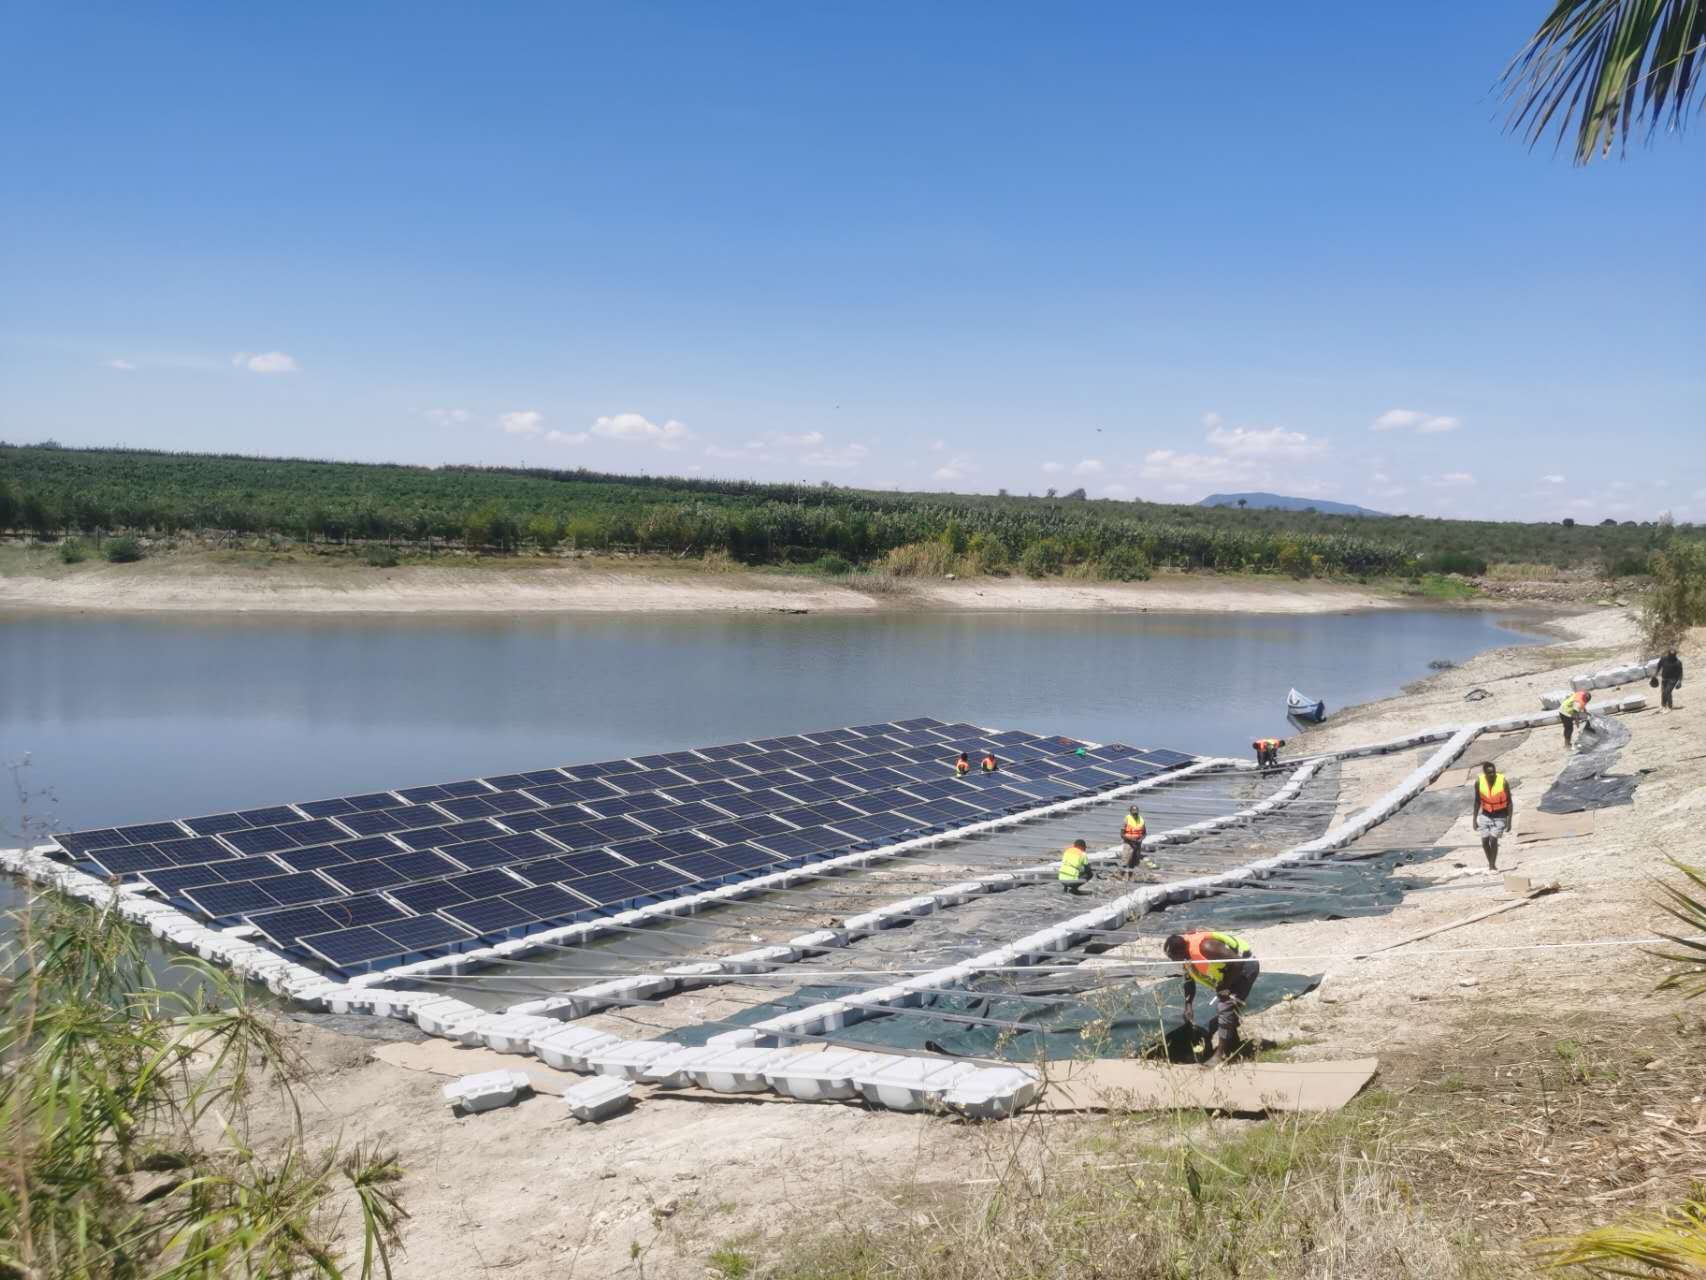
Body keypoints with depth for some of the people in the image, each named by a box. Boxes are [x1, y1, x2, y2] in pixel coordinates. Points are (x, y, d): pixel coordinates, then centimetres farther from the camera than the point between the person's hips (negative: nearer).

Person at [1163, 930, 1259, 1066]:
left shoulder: (1205, 947, -36)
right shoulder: (1186, 954, -8)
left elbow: (1236, 962, -32)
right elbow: (1189, 980, 7)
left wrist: (1224, 987, -21)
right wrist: (1188, 1005, 0)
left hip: (1245, 966, -9)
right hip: (1232, 969, 9)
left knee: (1226, 1008, -15)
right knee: (1222, 1009, 16)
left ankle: (1221, 1054, -10)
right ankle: (1234, 1047, 32)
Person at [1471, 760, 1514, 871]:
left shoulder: (1503, 782, -20)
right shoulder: (1479, 782, -12)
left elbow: (1509, 802, -12)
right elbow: (1477, 801, 0)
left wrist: (1509, 821, -14)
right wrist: (1474, 819, 0)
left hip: (1500, 816, -3)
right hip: (1485, 815, 3)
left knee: (1493, 839, -17)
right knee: (1484, 841, -5)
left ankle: (1493, 865, -3)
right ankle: (1490, 863, 17)